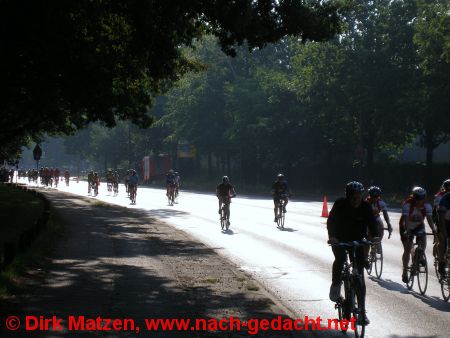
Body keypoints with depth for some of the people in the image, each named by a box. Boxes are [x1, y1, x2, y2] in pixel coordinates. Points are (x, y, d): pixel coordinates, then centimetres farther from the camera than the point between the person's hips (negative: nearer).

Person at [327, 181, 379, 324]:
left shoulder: (365, 206, -11)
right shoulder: (340, 204, -16)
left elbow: (372, 221, -19)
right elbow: (331, 221, -26)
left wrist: (375, 236, -40)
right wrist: (332, 236, -44)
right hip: (340, 240, -2)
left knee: (360, 276, -4)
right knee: (340, 259, -34)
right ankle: (335, 285, -7)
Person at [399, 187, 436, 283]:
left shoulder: (426, 205, -18)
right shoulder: (407, 204, -28)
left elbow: (429, 218, -24)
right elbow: (405, 219, -35)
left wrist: (433, 230, -38)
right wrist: (407, 231, -47)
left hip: (419, 226, 3)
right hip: (406, 227, -3)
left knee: (423, 239, -23)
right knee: (407, 250, -8)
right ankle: (405, 272, 4)